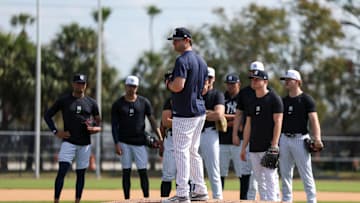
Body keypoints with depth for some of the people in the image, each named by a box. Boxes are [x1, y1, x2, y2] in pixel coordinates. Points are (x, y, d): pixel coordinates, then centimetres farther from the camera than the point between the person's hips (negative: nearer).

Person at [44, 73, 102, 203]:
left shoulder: (91, 103, 7)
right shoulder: (64, 100, 1)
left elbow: (99, 123, 13)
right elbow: (47, 115, 7)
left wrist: (94, 129, -10)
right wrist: (56, 132, -5)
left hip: (85, 144, 3)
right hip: (68, 142, -3)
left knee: (81, 173, 6)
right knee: (62, 171, -14)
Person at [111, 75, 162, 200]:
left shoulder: (144, 102, 3)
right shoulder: (118, 104, 2)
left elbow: (152, 120, 3)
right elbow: (114, 125, 1)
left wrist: (160, 138, -7)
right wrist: (116, 144, -8)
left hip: (140, 142, 0)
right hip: (124, 143, 0)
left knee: (143, 171, -2)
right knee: (126, 171, 1)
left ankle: (146, 199, 2)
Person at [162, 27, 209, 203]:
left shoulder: (183, 60, -15)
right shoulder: (201, 60, 15)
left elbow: (178, 86, -24)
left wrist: (168, 84, -5)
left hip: (184, 113, -9)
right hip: (200, 110, 10)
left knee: (181, 152, -9)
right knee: (193, 152, 17)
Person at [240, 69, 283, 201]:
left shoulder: (274, 99, -4)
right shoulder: (252, 101, 16)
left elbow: (278, 122, -10)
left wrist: (274, 146, -18)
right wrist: (243, 147, 13)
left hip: (268, 147, -7)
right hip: (254, 148, 7)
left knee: (270, 178, -12)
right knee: (260, 180, 7)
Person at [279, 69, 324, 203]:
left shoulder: (306, 99, -3)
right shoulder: (283, 101, 15)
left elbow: (314, 119, -12)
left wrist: (317, 138, -25)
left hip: (300, 139, -6)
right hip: (284, 139, 6)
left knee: (306, 174, -7)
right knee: (285, 174, 7)